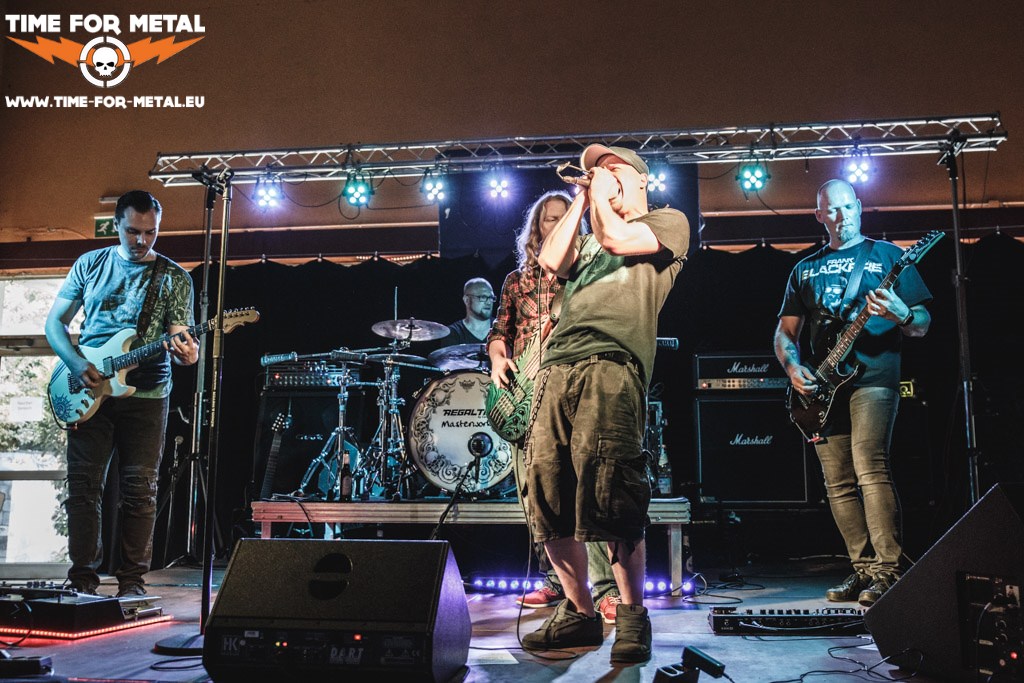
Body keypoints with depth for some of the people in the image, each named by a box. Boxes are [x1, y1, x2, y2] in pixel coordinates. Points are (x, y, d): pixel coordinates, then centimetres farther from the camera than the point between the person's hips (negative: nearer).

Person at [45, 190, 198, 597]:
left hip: (146, 395, -1)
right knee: (84, 486, 3)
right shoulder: (90, 264, 9)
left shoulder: (174, 278, 4)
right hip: (89, 393, 2)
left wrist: (186, 353, -27)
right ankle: (83, 578, 13)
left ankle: (132, 582, 9)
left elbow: (179, 338, -2)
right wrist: (76, 364, -7)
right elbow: (54, 321, 11)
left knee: (139, 490, 0)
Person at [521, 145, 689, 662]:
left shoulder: (668, 222, 16)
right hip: (556, 367, 7)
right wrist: (581, 199, 21)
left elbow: (619, 239, -3)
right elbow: (552, 261, 15)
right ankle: (579, 614, 13)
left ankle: (632, 615, -1)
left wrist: (602, 193, 14)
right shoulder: (590, 238, 34)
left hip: (610, 364, -7)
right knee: (547, 495, 0)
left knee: (606, 493, -16)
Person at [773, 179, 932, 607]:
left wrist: (901, 315, -19)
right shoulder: (805, 270, 19)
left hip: (873, 376, -4)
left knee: (870, 469, -18)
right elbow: (785, 332, 18)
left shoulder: (887, 255, 8)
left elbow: (923, 325, 4)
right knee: (838, 484, 5)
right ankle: (864, 569, 15)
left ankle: (888, 571, -13)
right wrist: (793, 367, -1)